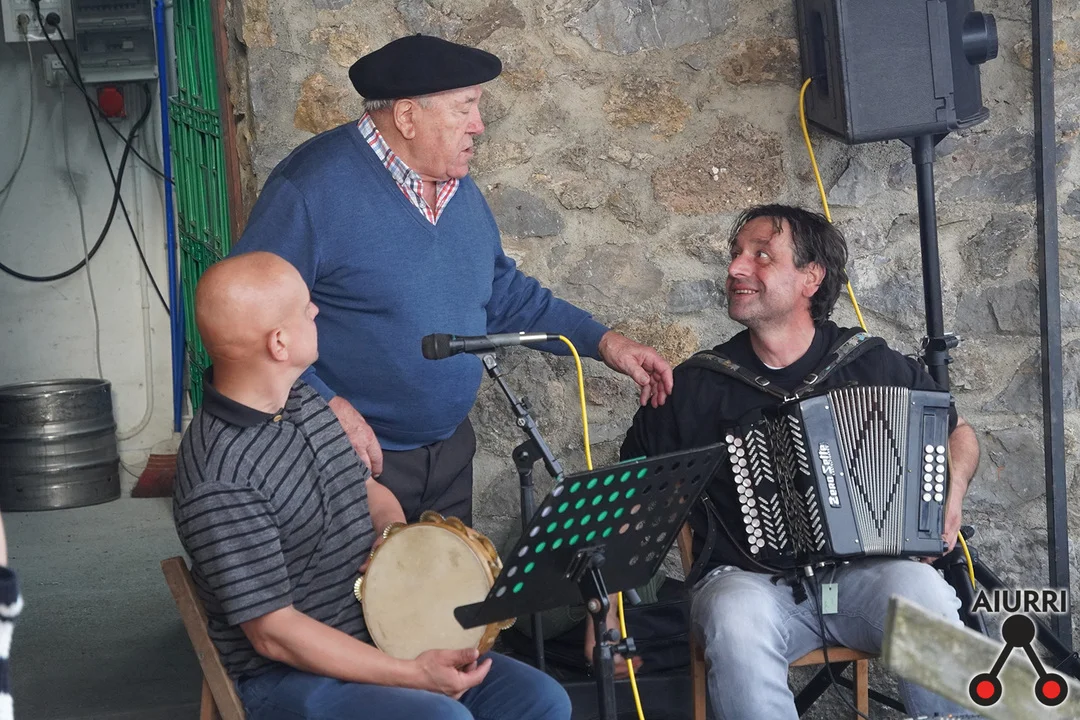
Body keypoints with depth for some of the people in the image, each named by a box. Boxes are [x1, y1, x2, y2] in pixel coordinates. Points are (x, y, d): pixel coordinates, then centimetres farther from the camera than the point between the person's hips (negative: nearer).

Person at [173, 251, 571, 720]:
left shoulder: (307, 400, 4)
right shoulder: (219, 483, -23)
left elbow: (371, 493, 18)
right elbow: (274, 634, -22)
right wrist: (412, 675, -22)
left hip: (375, 643, 8)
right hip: (290, 677, -8)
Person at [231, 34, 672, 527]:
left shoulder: (458, 186, 5)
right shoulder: (313, 187, -20)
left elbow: (504, 293, 16)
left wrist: (604, 343, 7)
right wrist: (326, 405, -26)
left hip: (450, 449, 8)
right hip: (356, 462, -7)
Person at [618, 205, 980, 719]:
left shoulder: (874, 365, 7)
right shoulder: (693, 387, 5)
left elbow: (958, 431, 23)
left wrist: (952, 490, 1)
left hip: (863, 573, 1)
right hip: (749, 581, 0)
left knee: (922, 593, -33)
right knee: (736, 618, -35)